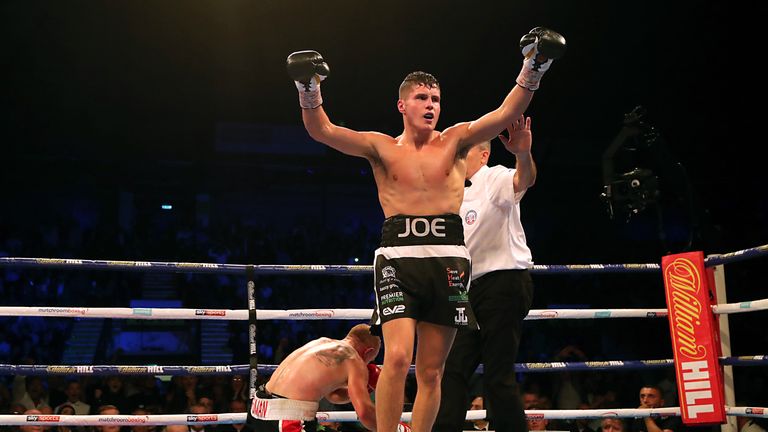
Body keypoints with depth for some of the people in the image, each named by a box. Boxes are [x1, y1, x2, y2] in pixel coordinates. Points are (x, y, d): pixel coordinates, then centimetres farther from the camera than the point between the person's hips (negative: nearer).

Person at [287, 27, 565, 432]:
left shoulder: (454, 141, 11)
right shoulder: (382, 147, 8)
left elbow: (505, 113, 0)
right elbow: (322, 131, -3)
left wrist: (533, 68, -13)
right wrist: (308, 89, -20)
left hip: (447, 258, 2)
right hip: (398, 256, -2)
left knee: (431, 371, 5)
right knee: (397, 357, -18)